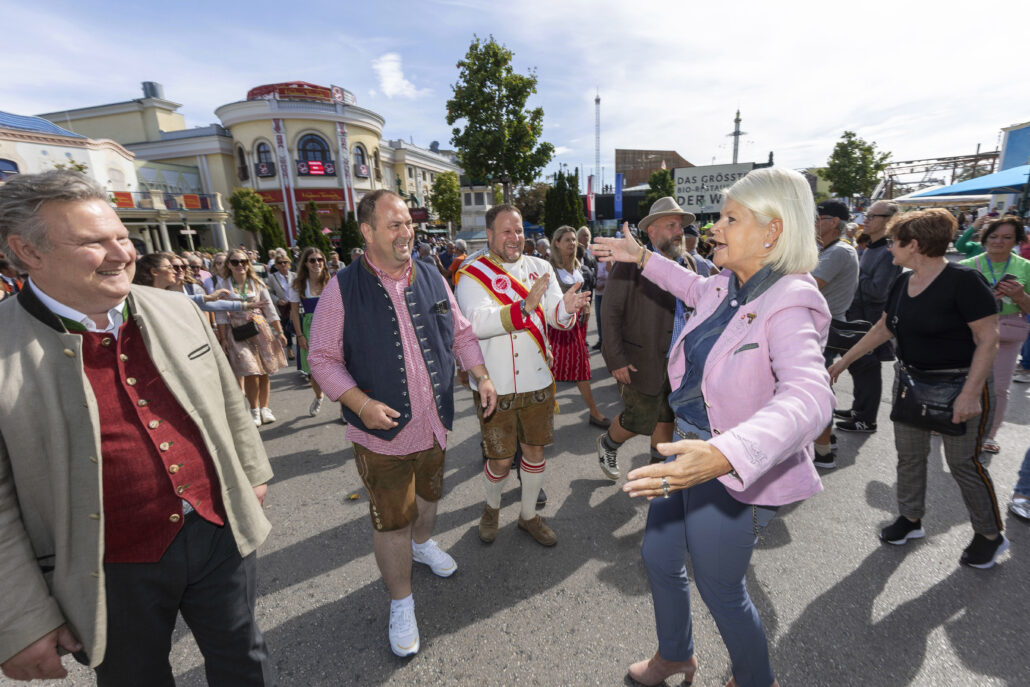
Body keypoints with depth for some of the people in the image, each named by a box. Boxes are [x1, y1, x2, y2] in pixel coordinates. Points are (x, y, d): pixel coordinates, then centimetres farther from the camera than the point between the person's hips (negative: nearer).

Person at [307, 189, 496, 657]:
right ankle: (401, 604, 33)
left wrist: (483, 377, -1)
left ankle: (422, 544, 58)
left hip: (434, 424, 5)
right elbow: (323, 358, -10)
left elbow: (461, 334, 9)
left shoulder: (433, 280, 1)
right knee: (391, 521, 8)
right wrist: (361, 403, -22)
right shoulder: (343, 289, -12)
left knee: (429, 494, 26)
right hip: (383, 431, -4)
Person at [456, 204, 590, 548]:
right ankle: (492, 507, 40)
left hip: (537, 379, 4)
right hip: (495, 384, -3)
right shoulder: (472, 274, -8)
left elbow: (558, 320, -3)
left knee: (535, 449, 16)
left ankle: (528, 515, 39)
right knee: (500, 459, 7)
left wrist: (565, 308, -27)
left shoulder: (541, 268, 4)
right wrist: (525, 306, -36)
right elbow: (478, 323, -24)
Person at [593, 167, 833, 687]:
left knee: (719, 589, 14)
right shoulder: (726, 285, 0)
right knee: (658, 558, 23)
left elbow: (808, 396, -42)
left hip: (734, 474, -8)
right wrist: (643, 258, 25)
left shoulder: (788, 305, -25)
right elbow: (694, 288, 25)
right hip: (688, 451, 8)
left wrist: (725, 455, -59)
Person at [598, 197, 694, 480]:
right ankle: (607, 444, 33)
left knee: (667, 418, 16)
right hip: (640, 360, -6)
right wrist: (616, 360, -17)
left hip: (675, 361, 6)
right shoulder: (631, 263, -13)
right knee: (640, 421, 2)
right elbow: (611, 314, -14)